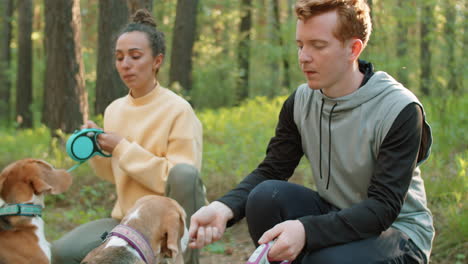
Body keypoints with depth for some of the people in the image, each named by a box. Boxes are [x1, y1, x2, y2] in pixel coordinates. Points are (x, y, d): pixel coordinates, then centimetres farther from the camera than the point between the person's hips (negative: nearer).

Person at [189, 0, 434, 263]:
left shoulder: (401, 110, -21)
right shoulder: (300, 102, -4)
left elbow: (383, 208, -25)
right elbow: (269, 173, -4)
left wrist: (306, 231, -40)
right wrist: (224, 208, -27)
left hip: (398, 228, -5)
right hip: (335, 216, 5)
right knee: (265, 196, -21)